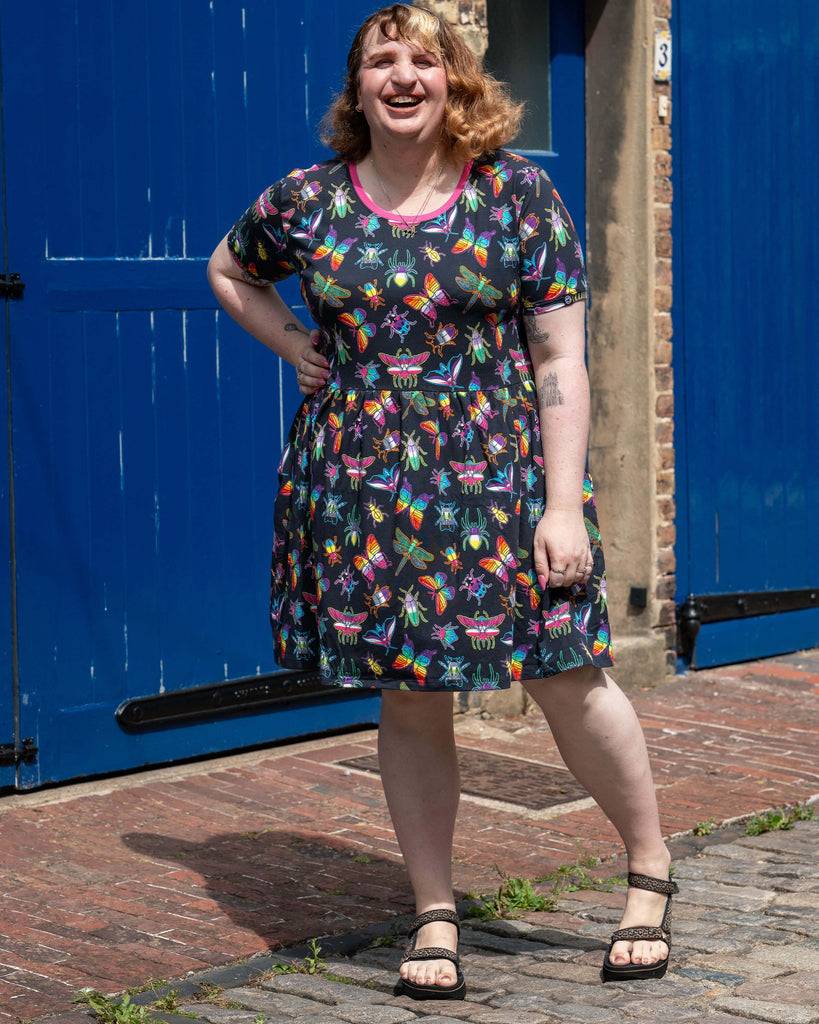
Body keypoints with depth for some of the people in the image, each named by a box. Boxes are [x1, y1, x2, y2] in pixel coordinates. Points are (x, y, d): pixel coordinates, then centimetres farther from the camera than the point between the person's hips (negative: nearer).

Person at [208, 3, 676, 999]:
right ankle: (435, 917, 19)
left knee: (567, 681, -1)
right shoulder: (306, 201, 3)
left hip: (500, 481, -2)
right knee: (407, 701, 7)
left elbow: (561, 361, -4)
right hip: (362, 490, 2)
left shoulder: (518, 194, -2)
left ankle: (650, 873, 20)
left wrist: (564, 505, -10)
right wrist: (298, 347, 7)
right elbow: (228, 269, 25)